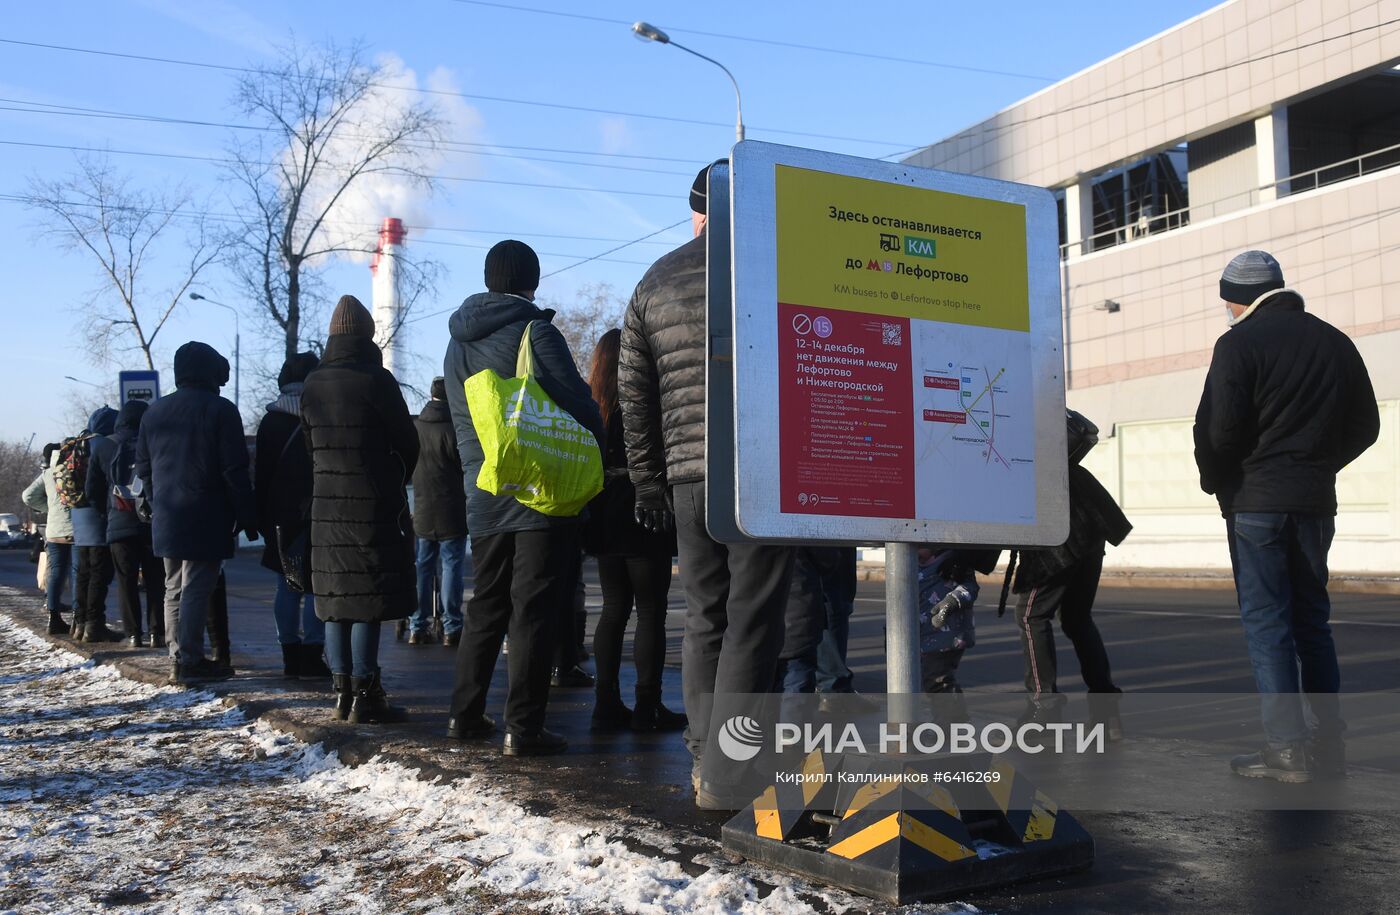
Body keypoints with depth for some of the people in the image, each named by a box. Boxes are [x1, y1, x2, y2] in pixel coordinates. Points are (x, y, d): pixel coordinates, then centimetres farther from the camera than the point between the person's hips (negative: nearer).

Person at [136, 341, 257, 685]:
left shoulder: (154, 412, 13)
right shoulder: (220, 410, -7)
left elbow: (143, 467, 16)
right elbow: (235, 471, -11)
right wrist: (247, 517, -6)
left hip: (166, 519, 6)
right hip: (206, 520, -6)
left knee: (174, 589, 14)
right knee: (197, 590, -6)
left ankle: (178, 658, 17)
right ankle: (190, 661, -7)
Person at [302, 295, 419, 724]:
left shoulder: (312, 385, 8)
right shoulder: (376, 380, -10)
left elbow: (311, 443, 14)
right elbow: (407, 442, -4)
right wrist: (397, 482, 14)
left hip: (326, 507, 6)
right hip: (374, 507, -6)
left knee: (338, 600, 10)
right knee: (370, 600, -4)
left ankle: (343, 693, 14)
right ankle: (364, 696, -4)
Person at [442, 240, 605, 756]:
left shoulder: (457, 345, 14)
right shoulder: (534, 331, -8)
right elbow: (578, 404, -9)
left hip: (482, 498, 6)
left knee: (486, 607, 16)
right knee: (534, 611, -3)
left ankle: (465, 715, 20)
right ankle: (523, 728, -3)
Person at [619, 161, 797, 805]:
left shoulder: (655, 283, 14)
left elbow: (634, 395, 15)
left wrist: (647, 481, 20)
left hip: (687, 474, 4)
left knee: (703, 617, 13)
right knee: (752, 620, -1)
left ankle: (704, 760, 14)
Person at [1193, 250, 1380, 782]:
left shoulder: (1239, 343, -8)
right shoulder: (1335, 342, 11)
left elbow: (1218, 429, -15)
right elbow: (1364, 426, 14)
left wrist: (1215, 481, 2)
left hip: (1255, 500, -6)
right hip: (1316, 500, 6)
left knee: (1265, 619, -3)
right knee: (1311, 617, 14)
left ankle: (1287, 747, -5)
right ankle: (1330, 742, 15)